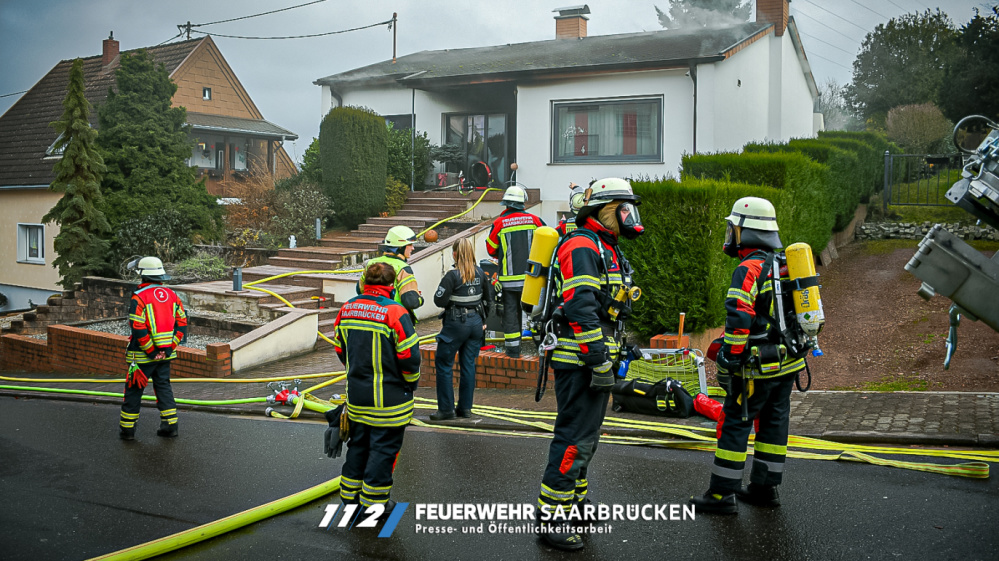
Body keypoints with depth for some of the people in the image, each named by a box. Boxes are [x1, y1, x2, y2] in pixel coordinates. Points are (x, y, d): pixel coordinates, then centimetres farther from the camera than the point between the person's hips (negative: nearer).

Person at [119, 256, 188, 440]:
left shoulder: (139, 296, -13)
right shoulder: (172, 295, 5)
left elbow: (138, 329, -18)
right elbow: (182, 323, 4)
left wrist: (151, 351, -11)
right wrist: (169, 347, 1)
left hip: (143, 355, -5)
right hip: (166, 354, 5)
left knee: (134, 389, 7)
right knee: (164, 386, 15)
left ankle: (127, 428, 15)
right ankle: (170, 425, 13)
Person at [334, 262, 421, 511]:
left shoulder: (347, 309, 1)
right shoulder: (395, 313, -19)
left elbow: (339, 348, 12)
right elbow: (409, 356, -17)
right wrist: (411, 384, 1)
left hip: (356, 394, 6)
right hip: (388, 397, -6)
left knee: (358, 443, 21)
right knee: (384, 447, 6)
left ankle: (350, 494, 32)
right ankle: (373, 501, 14)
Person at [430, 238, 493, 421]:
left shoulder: (452, 275, -15)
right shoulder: (480, 273, 3)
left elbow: (439, 301, -15)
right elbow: (488, 298, 12)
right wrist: (483, 320, 21)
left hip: (456, 324, -6)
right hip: (476, 323, 6)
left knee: (443, 364, 5)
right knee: (469, 364, 12)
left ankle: (446, 409, 5)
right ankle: (465, 407, 16)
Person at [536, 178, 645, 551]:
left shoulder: (607, 249, 19)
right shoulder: (581, 246, -15)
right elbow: (581, 308, -24)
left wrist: (615, 354, 24)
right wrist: (600, 361, -25)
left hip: (596, 359, 11)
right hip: (579, 360, -11)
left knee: (586, 435, 20)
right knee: (575, 438, -8)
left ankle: (575, 500, 34)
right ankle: (550, 517, -1)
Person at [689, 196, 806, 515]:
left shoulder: (749, 269, -15)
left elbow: (738, 319, -22)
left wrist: (727, 362, -18)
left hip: (759, 365, -9)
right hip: (789, 363, 9)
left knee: (735, 423, -1)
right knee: (774, 421, 14)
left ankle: (722, 494, 3)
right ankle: (765, 488, 24)